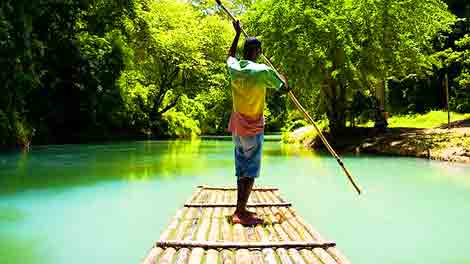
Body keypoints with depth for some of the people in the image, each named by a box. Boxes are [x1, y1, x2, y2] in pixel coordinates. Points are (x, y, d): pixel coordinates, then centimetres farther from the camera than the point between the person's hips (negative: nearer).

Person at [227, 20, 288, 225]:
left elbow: (230, 55, 26)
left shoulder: (234, 68, 1)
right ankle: (241, 213, -5)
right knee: (250, 171, -4)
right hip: (253, 128, -7)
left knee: (241, 169, 12)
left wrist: (238, 33, 33)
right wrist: (280, 75, 17)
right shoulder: (262, 71, -15)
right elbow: (285, 88, -3)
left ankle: (240, 210, 17)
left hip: (237, 126, 7)